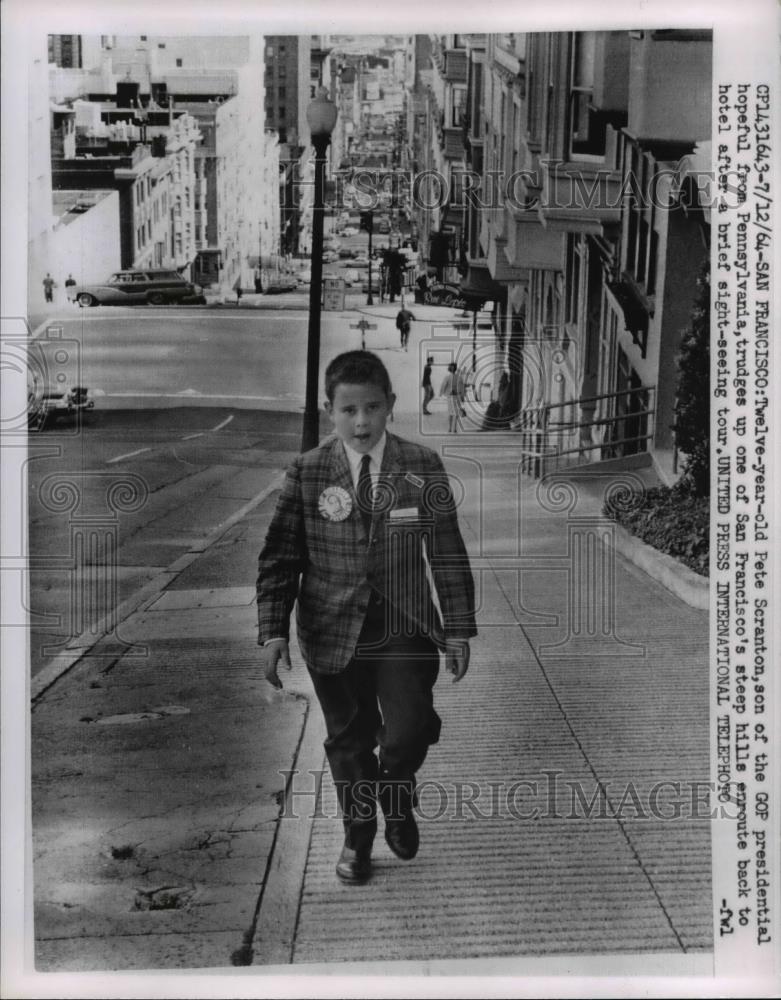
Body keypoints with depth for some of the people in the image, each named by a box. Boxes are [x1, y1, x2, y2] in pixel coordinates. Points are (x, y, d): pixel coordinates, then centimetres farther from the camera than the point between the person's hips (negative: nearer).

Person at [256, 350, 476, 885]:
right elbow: (279, 560, -1)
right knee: (349, 741, 12)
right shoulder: (307, 474, -4)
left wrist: (459, 629, 1)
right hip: (334, 632, 1)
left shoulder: (423, 467, -3)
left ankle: (397, 796, 21)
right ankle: (358, 835, 37)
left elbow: (448, 554, 2)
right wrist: (274, 631, -9)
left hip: (405, 627, 0)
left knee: (410, 732, -14)